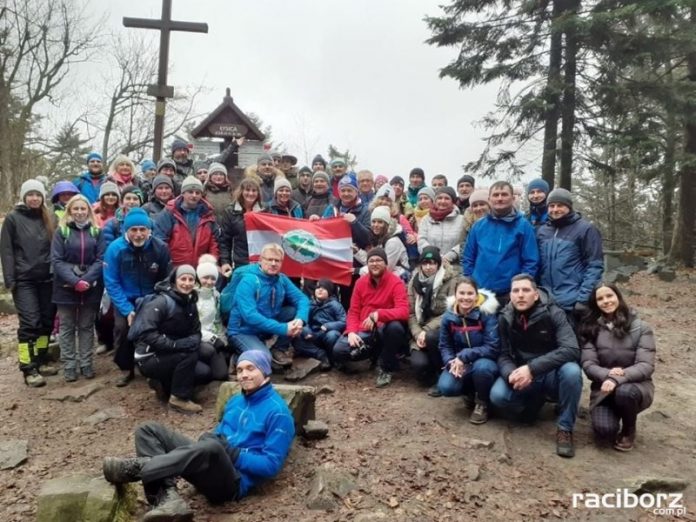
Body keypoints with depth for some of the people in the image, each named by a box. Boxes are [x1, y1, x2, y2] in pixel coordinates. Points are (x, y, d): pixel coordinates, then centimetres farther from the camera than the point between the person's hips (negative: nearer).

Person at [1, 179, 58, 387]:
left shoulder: (48, 219, 11)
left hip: (47, 279, 4)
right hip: (24, 280, -4)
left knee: (46, 321, 8)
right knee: (30, 323, -7)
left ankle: (42, 361, 21)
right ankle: (28, 369, -2)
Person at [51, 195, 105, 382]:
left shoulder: (97, 232, 4)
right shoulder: (61, 232, 1)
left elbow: (101, 259, -3)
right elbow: (56, 260, -7)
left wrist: (86, 280, -16)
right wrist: (75, 281, -18)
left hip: (91, 287, 1)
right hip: (66, 287, -1)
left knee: (87, 327, 10)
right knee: (67, 328, 6)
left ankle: (86, 364, 17)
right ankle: (69, 366, 14)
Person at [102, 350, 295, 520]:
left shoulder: (277, 412, -7)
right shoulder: (236, 400, 18)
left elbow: (271, 465, -13)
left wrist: (230, 453, -17)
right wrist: (209, 439, 0)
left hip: (235, 481, -8)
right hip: (213, 462, 9)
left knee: (211, 449, -43)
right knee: (149, 430, -2)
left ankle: (136, 467, -26)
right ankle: (168, 497, -25)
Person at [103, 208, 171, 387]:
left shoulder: (160, 248, -18)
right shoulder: (115, 249, -20)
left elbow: (165, 280, -6)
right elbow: (111, 283, -15)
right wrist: (127, 310, -20)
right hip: (126, 299, 0)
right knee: (122, 328, -18)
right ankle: (126, 369, 6)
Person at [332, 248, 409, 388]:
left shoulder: (396, 282, -10)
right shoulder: (361, 282, 5)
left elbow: (403, 312, -23)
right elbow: (353, 311, 5)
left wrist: (377, 315, -37)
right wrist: (351, 332, -14)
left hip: (385, 331, -3)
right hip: (364, 332, 3)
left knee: (395, 326, -38)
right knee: (339, 350, -21)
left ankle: (385, 367, -10)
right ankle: (375, 353, 9)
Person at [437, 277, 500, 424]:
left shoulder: (487, 314, -18)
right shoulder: (448, 317, -7)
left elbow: (493, 348, -22)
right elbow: (445, 346, 1)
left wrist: (464, 356, -29)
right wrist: (451, 362, -21)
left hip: (485, 362, -3)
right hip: (460, 364, 3)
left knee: (481, 366, -39)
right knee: (445, 387, -25)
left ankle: (482, 403, -7)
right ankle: (471, 392, 12)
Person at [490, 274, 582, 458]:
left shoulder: (553, 314, -17)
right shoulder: (505, 318, -6)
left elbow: (571, 350, -29)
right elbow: (503, 356, -5)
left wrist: (532, 368, -37)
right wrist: (511, 374, -30)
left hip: (552, 375, -2)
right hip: (522, 375, 2)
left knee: (571, 371, -35)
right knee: (498, 396, -26)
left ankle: (565, 429, -15)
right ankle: (536, 399, 7)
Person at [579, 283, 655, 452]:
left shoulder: (641, 328, -5)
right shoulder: (590, 329, -2)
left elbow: (646, 366, -14)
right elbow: (588, 365, -7)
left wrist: (618, 378, -30)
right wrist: (607, 375, -28)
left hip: (636, 385, -1)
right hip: (603, 389, 1)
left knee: (625, 392, -37)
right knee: (604, 430, -25)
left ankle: (629, 431, -3)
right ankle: (612, 416, 16)